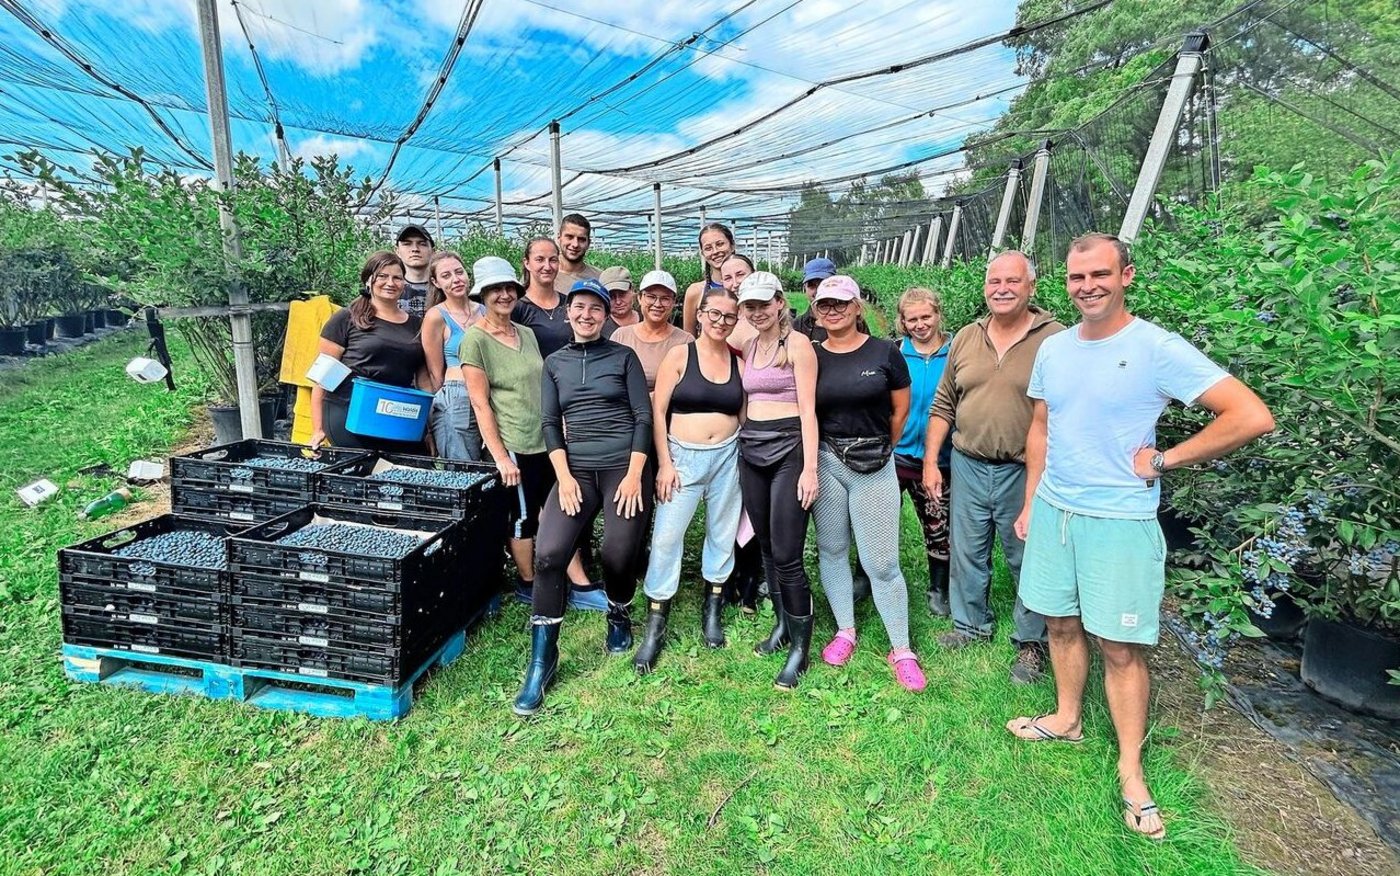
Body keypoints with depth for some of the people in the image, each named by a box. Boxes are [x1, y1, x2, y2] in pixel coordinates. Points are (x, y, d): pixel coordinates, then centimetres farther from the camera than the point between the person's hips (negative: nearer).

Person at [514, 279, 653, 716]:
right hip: (576, 470, 2)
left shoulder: (623, 357, 4)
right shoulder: (555, 363, 12)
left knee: (618, 556, -4)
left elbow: (643, 417, -1)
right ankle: (542, 660, -1)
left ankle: (619, 616, 31)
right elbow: (550, 424, 7)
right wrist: (564, 475, -5)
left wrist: (634, 475, -10)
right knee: (548, 554, -15)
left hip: (623, 467, -2)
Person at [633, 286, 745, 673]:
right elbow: (658, 411, -5)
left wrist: (746, 463, 7)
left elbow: (744, 414, 11)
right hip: (683, 456, -3)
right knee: (666, 535, -6)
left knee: (722, 533, 11)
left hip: (728, 456, 3)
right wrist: (665, 463, -10)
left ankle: (712, 609, 30)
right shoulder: (679, 355, -3)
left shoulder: (739, 362, 6)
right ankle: (655, 624, 7)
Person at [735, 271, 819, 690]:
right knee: (767, 548, 14)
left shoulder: (797, 344, -5)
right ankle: (782, 625, 31)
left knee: (787, 554, -6)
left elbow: (808, 409, -11)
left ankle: (799, 646, 9)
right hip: (751, 449, 7)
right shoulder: (747, 346, 15)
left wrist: (810, 468, -16)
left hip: (788, 448, -7)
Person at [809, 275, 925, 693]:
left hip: (874, 466, -2)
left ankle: (901, 649, 17)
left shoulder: (884, 353, -1)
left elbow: (901, 411, 8)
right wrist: (832, 446, 9)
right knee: (832, 549, 12)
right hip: (825, 463, 2)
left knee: (881, 562, 1)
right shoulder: (810, 357, 3)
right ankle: (845, 631, 31)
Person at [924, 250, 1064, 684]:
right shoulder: (966, 338, 6)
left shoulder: (1055, 339, -8)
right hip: (967, 466, 4)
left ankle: (1031, 642, 29)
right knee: (966, 552, 16)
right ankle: (971, 624, 37)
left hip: (1024, 473, -4)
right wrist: (930, 462, 6)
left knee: (1027, 560, 10)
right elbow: (943, 405, 9)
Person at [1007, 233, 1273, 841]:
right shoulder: (1053, 348, 5)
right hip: (1052, 511, 5)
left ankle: (1130, 769, 21)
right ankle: (1067, 719, 37)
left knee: (1121, 648, 4)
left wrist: (1164, 459, -11)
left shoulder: (1158, 348, -12)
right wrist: (1030, 503, 14)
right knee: (1062, 625, 17)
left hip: (1120, 522, -5)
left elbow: (1252, 417, -15)